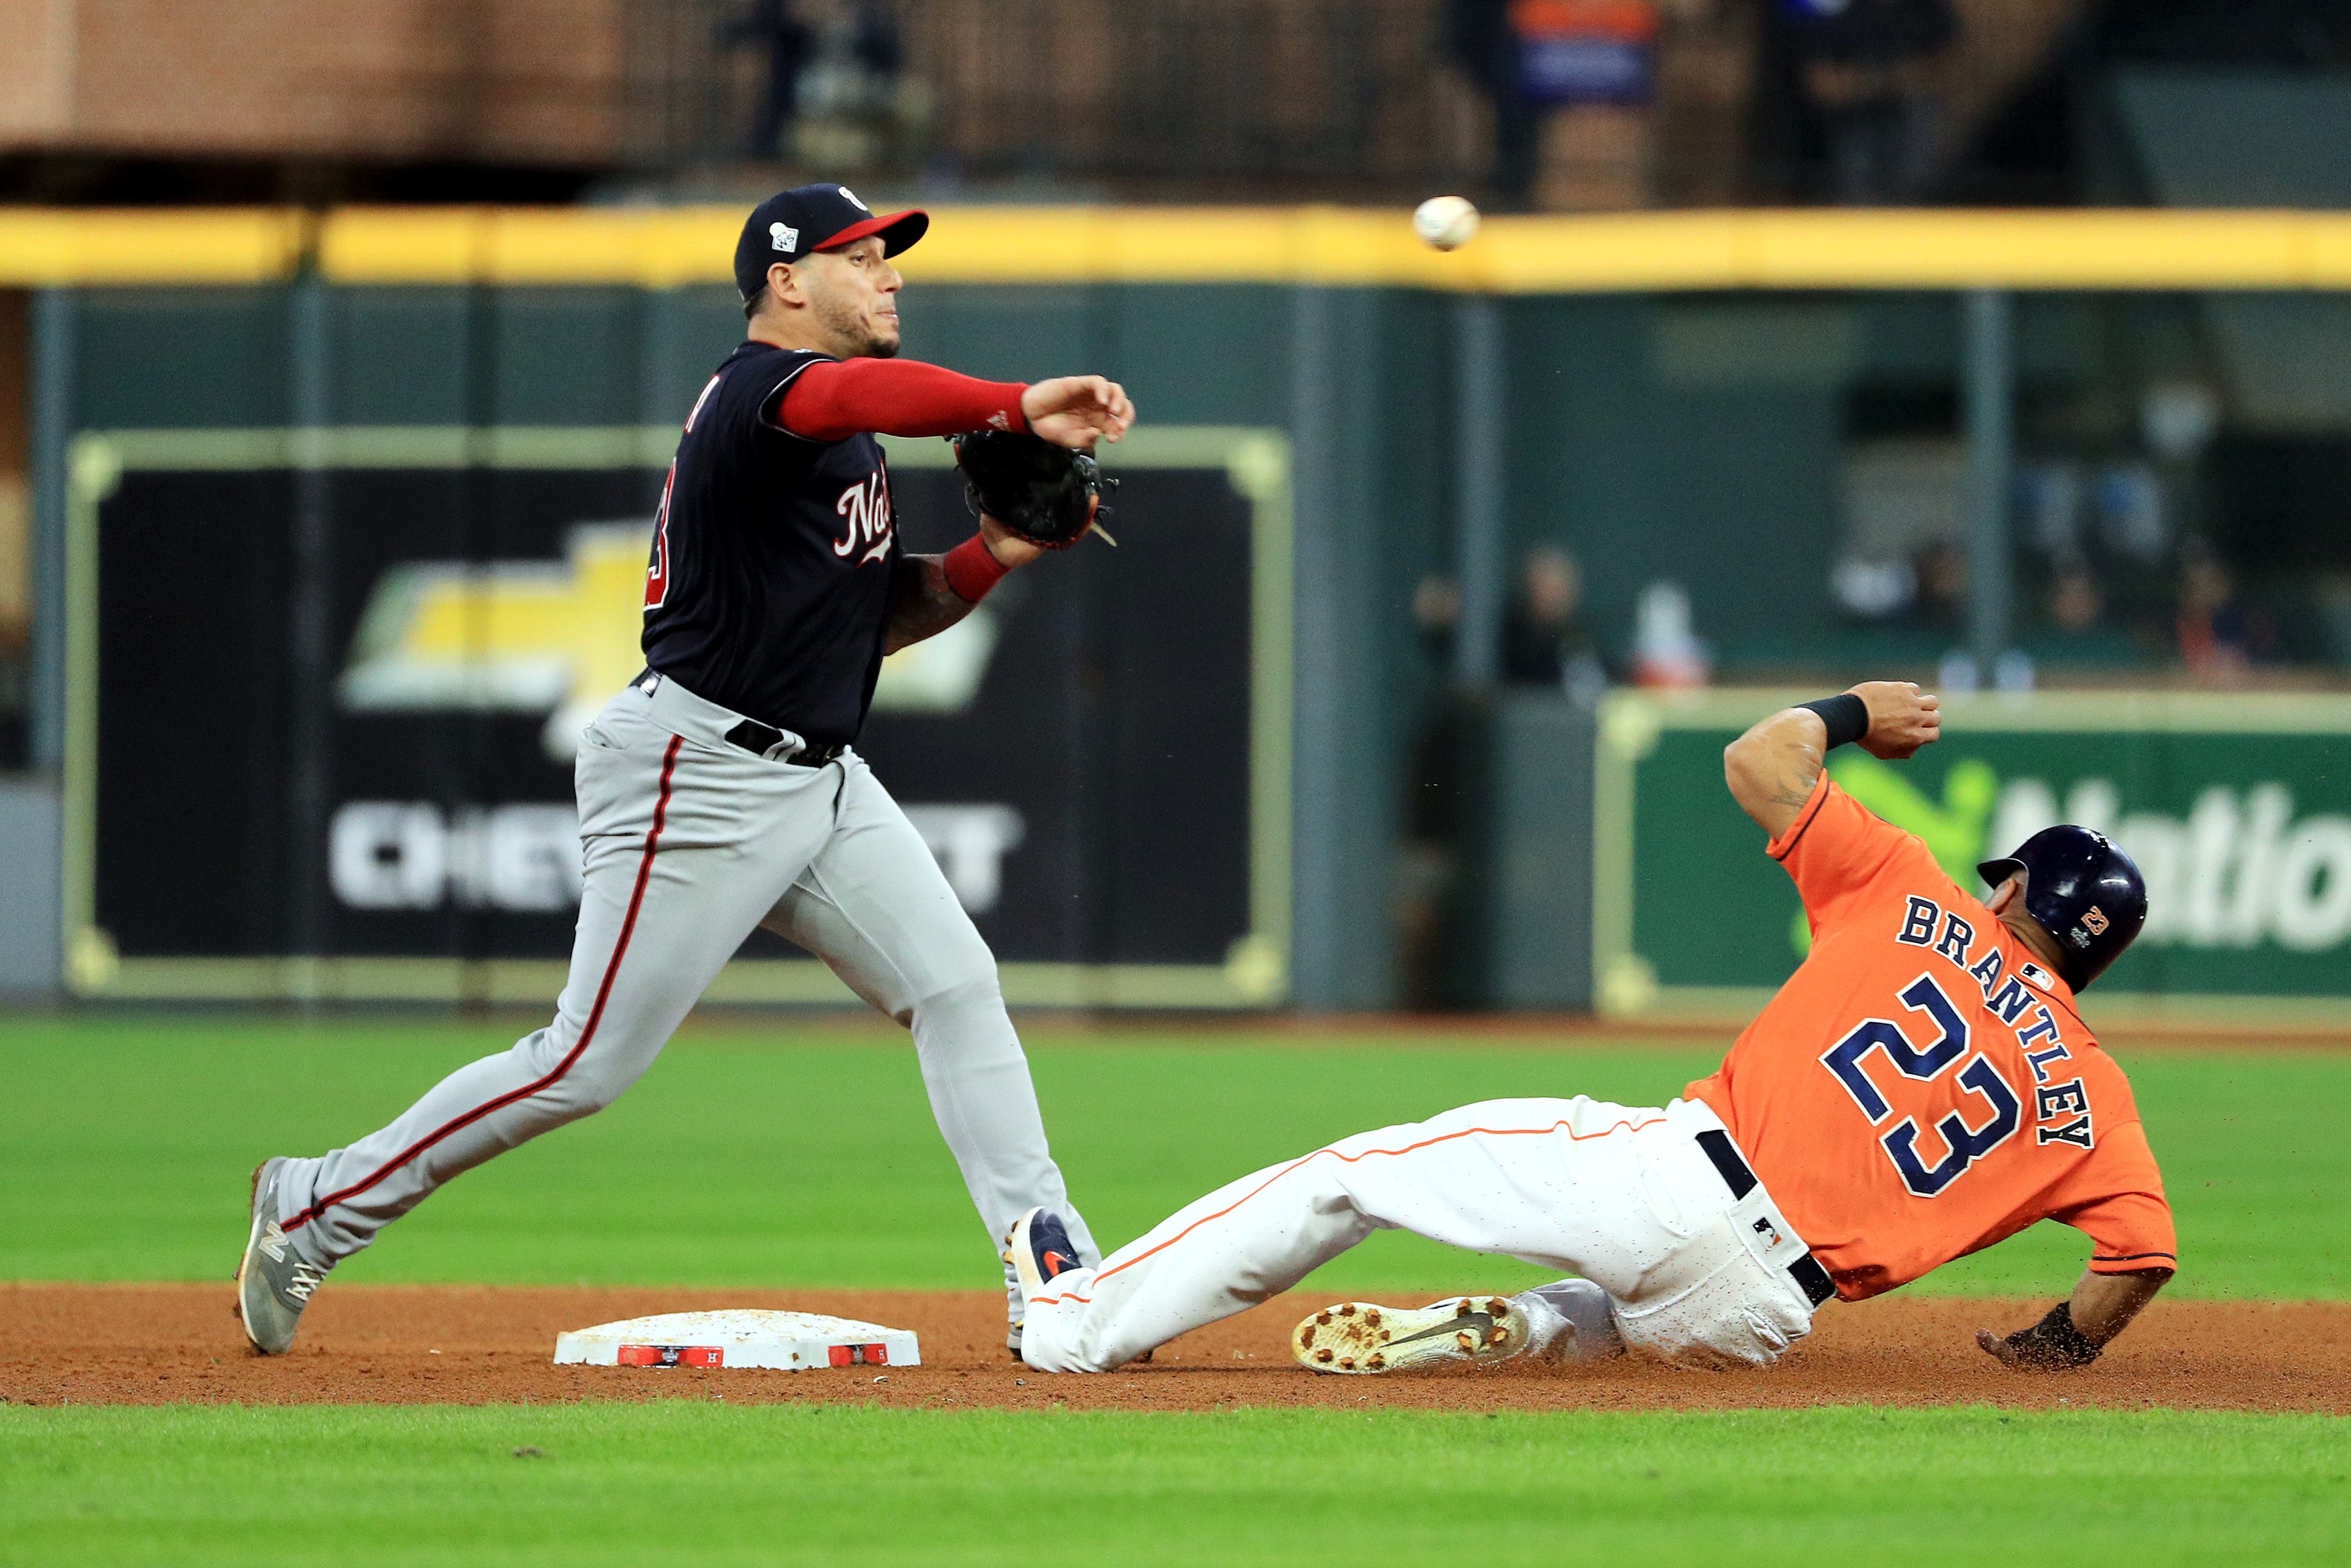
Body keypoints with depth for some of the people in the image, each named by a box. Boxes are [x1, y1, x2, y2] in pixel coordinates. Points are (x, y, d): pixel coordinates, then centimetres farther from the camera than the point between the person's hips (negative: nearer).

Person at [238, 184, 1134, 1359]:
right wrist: (1016, 407, -48)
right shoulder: (759, 388, -14)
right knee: (590, 1064, -6)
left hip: (820, 778, 9)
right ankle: (316, 1208, 8)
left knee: (955, 987, -3)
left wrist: (990, 558, 5)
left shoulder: (846, 445, 17)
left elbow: (878, 611, 21)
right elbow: (861, 394, -38)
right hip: (700, 772, -9)